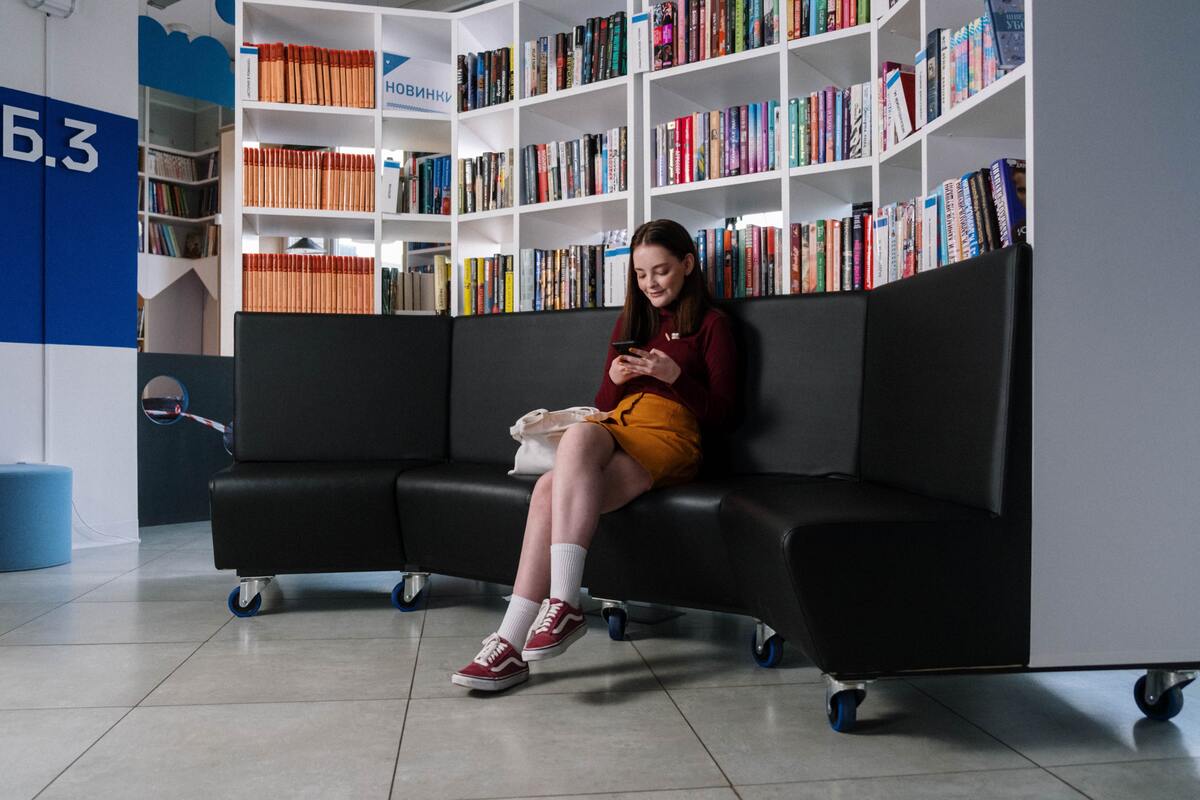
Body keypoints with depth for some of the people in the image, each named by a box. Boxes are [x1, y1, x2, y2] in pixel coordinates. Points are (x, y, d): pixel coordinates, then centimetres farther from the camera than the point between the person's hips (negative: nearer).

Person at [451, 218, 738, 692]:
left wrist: (674, 374, -13)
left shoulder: (711, 324, 10)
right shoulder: (630, 321, 27)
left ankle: (563, 605, -36)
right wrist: (615, 379, 1)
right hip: (615, 429, 5)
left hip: (668, 436, -5)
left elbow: (719, 413, 3)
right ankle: (511, 643, -32)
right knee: (553, 490, -29)